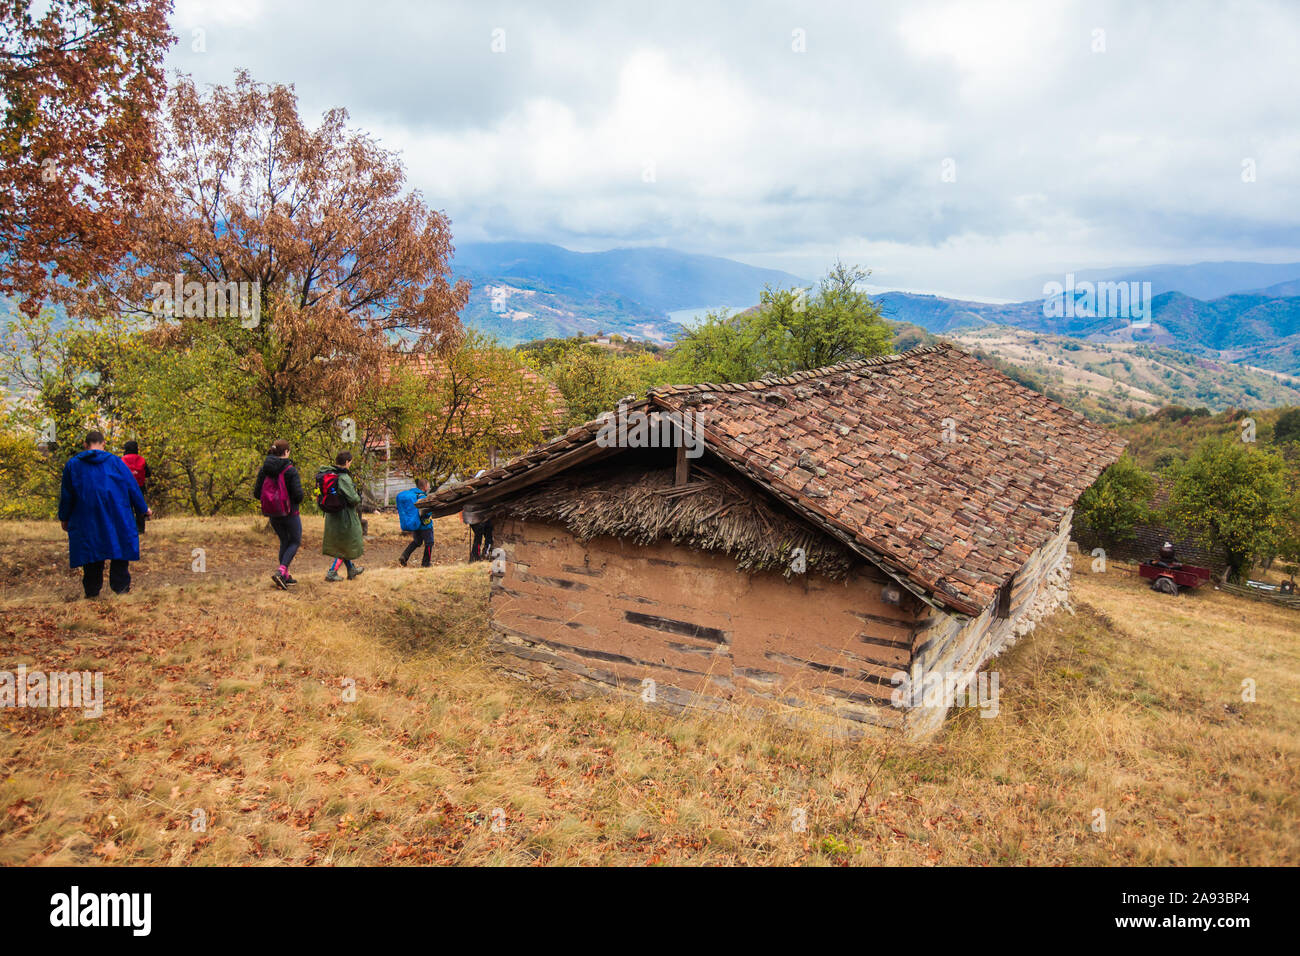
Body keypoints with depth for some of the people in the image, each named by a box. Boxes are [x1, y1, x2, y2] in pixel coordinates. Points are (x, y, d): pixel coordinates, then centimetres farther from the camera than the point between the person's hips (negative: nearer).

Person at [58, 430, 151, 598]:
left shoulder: (72, 464, 4)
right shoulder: (115, 462, 0)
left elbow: (66, 494, 8)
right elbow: (132, 487, 4)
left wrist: (64, 518, 19)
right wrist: (143, 509, 13)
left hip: (86, 520, 1)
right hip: (116, 519, -1)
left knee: (91, 555, 7)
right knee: (120, 551, 6)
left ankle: (92, 591, 10)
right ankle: (121, 586, 1)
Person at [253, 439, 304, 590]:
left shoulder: (264, 469, -1)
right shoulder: (290, 470, -17)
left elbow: (257, 494, 1)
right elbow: (298, 496, -19)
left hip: (272, 514, 5)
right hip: (289, 513, -5)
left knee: (284, 542, 20)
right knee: (295, 542, 11)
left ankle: (285, 577, 22)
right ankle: (281, 572, -8)